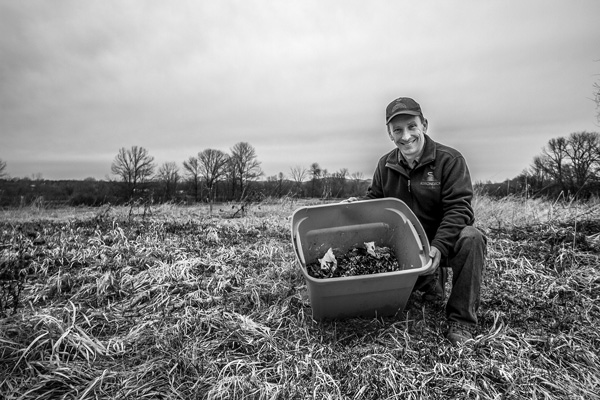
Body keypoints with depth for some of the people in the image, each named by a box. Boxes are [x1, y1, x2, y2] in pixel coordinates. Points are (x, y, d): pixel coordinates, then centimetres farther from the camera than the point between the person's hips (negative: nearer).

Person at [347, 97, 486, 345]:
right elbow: (374, 199, 10)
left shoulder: (449, 159, -12)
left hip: (445, 241, -4)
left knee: (471, 238, -35)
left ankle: (461, 320, -19)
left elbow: (458, 208, -20)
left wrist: (438, 246, -34)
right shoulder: (385, 165, 1)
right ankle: (429, 281, 15)